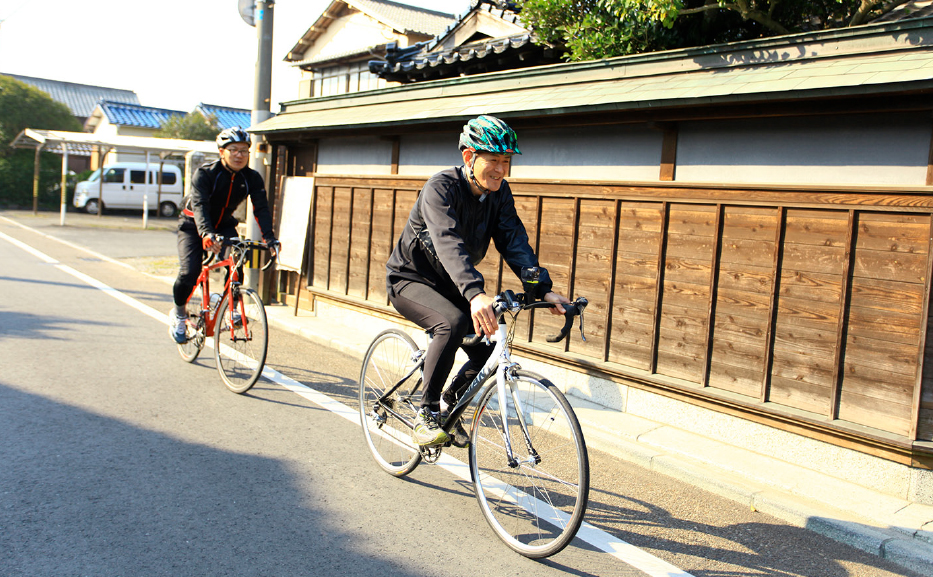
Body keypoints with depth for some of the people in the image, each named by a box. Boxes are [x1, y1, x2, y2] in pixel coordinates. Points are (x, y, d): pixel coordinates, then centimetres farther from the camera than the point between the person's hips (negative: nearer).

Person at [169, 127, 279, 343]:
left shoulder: (252, 178, -14)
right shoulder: (205, 173, -24)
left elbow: (261, 208, -21)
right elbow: (199, 206, -37)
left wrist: (270, 237, -38)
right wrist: (206, 234, -55)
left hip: (224, 226, 3)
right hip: (193, 226, -3)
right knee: (189, 273, -18)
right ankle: (179, 313, 10)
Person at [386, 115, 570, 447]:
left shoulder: (499, 193, -6)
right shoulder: (441, 188, -26)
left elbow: (514, 242, -15)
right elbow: (448, 243, -42)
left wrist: (544, 289, -30)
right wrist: (475, 294, -58)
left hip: (448, 286, 7)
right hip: (409, 279, -6)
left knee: (491, 351, -6)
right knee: (454, 322, -35)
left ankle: (448, 405, 21)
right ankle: (426, 415, -20)